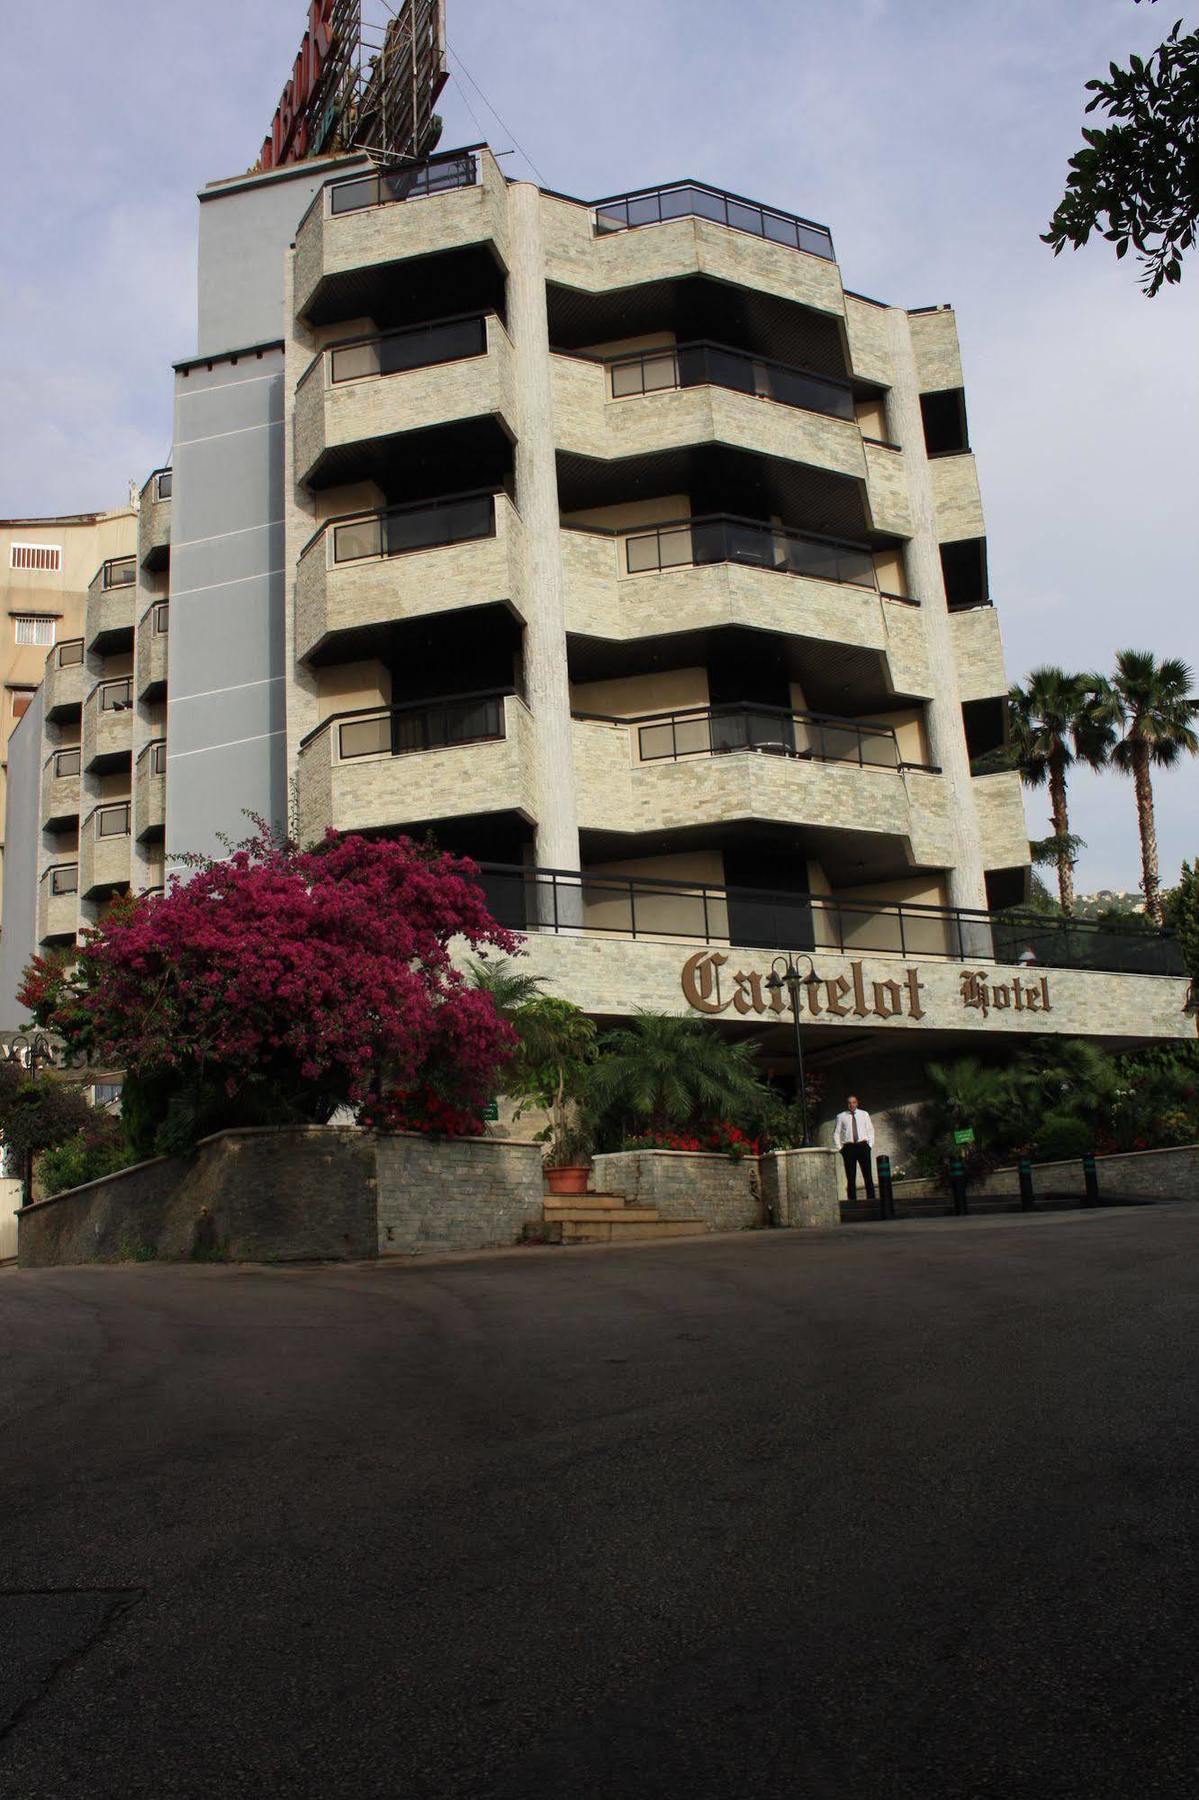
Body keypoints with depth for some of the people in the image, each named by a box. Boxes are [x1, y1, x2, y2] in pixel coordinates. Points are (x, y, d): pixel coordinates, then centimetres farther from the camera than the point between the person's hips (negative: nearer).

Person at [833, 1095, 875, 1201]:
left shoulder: (864, 1114, 11)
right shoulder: (841, 1116, 7)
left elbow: (870, 1130, 12)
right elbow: (836, 1133, 9)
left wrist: (870, 1145, 1)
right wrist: (840, 1148, 1)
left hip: (863, 1145, 1)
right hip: (849, 1147, -1)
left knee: (868, 1174, -3)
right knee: (850, 1176, -1)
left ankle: (871, 1199, -1)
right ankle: (852, 1200, 1)